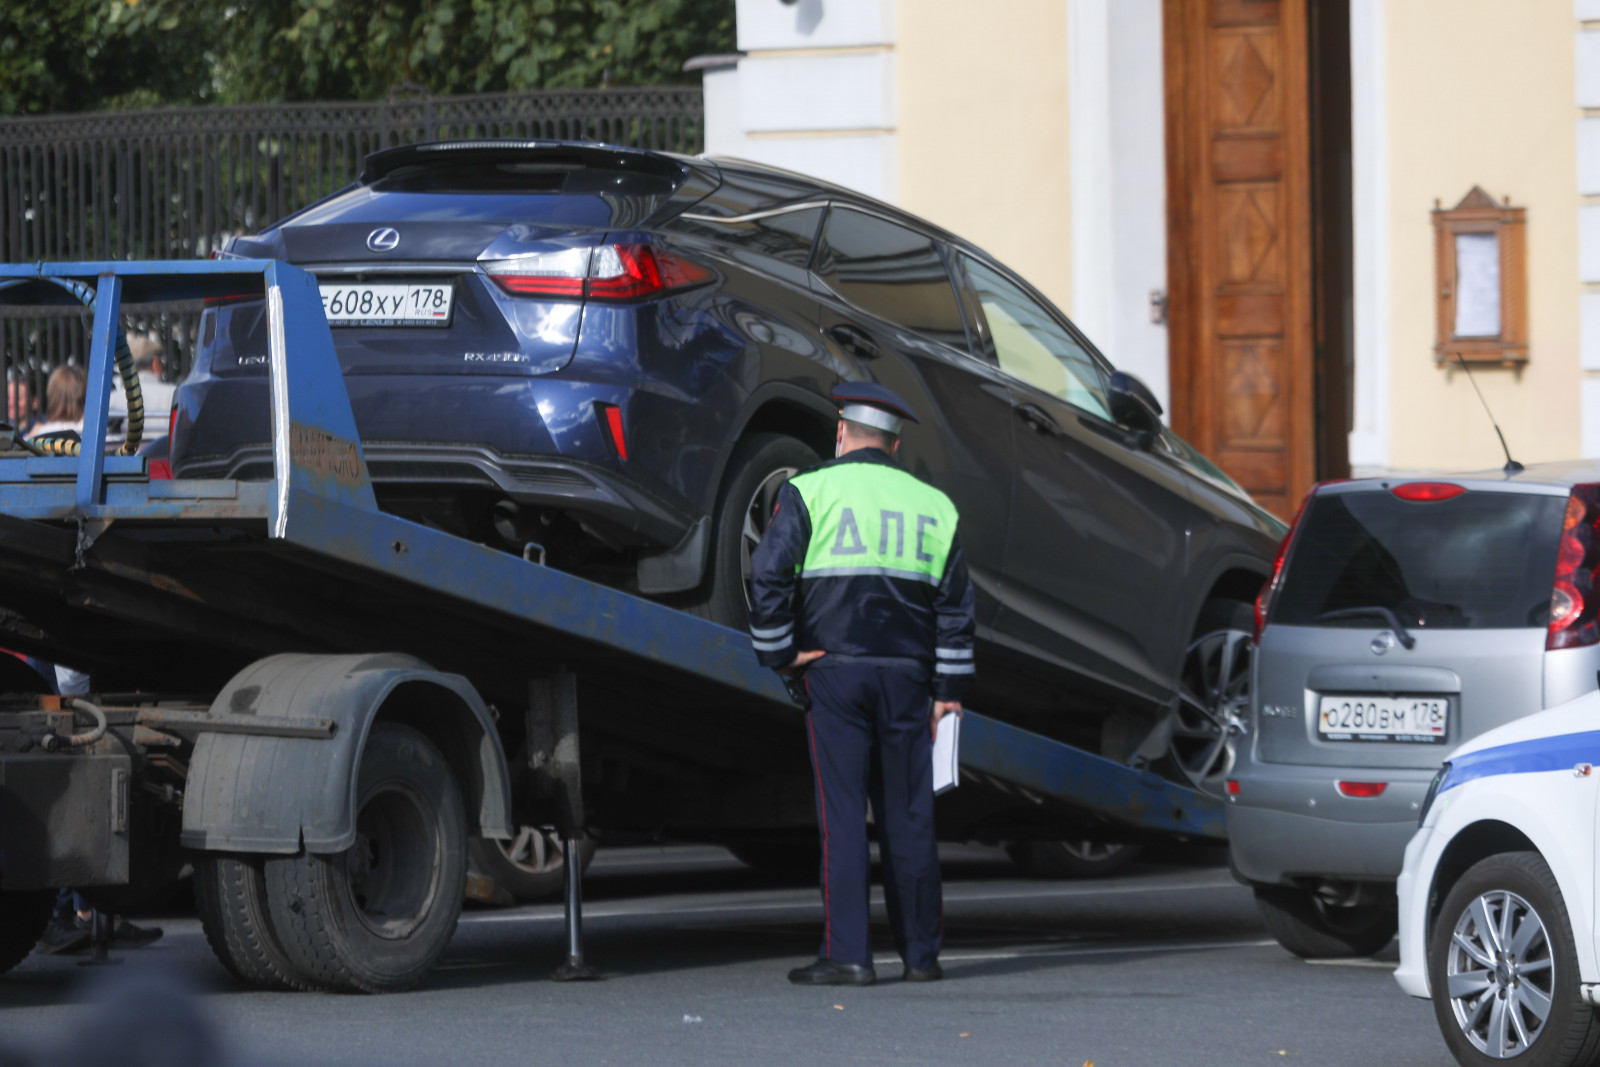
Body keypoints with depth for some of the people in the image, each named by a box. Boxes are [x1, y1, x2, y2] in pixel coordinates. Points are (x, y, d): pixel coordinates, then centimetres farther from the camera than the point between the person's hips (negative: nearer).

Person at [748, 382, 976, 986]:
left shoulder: (809, 492, 1)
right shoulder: (932, 505, 12)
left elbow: (768, 575, -10)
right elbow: (955, 604, 10)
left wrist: (779, 655, 0)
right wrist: (949, 691, 12)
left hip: (834, 671, -3)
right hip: (907, 675, 3)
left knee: (842, 812, -4)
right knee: (909, 815, 7)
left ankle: (847, 955, -10)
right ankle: (921, 953, 10)